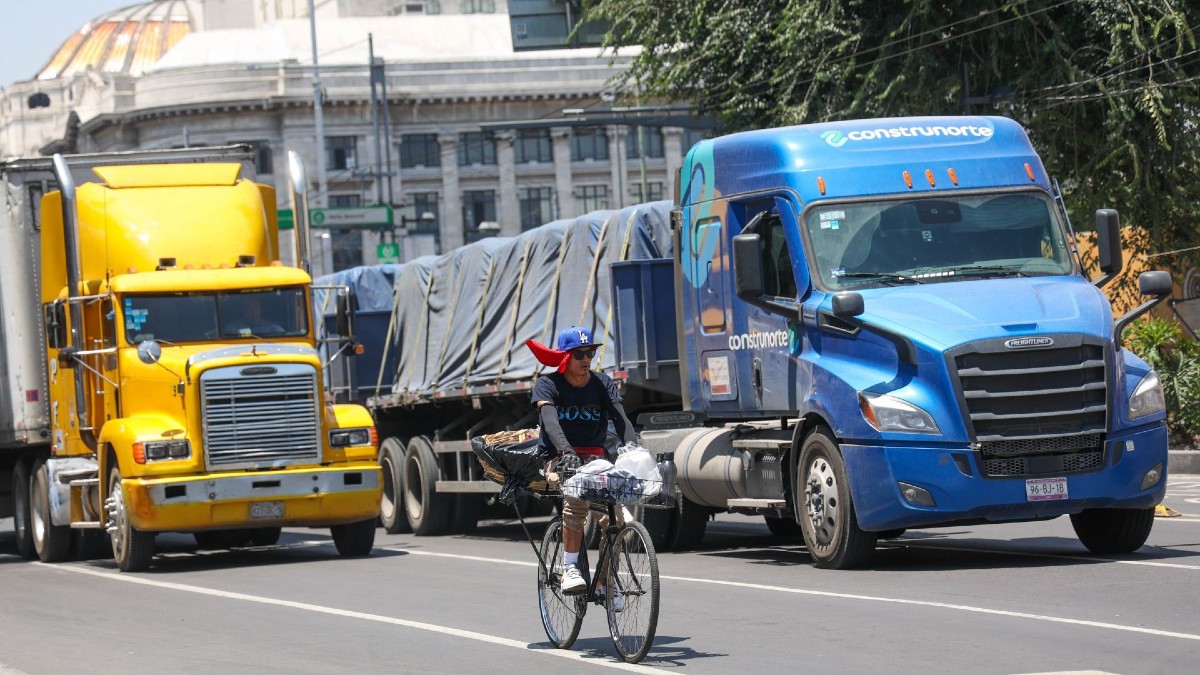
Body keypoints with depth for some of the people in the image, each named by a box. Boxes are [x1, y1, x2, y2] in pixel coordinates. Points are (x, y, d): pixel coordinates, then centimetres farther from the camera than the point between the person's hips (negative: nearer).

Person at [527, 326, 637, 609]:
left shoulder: (602, 384, 3)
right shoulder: (548, 384, -5)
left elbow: (621, 419, -11)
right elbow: (550, 420, -24)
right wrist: (565, 452, -44)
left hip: (594, 457, 3)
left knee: (614, 514, -19)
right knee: (576, 496, -35)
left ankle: (605, 581, -1)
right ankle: (570, 569, -32)